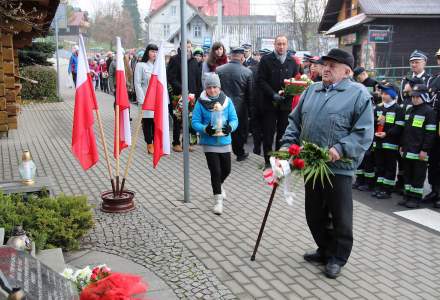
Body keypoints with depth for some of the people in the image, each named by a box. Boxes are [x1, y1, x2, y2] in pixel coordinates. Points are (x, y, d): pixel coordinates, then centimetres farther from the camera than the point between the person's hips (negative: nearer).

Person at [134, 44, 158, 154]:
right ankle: (149, 144, 11)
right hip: (146, 99, -3)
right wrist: (141, 100, -12)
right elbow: (137, 84, -5)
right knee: (147, 121, 2)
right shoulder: (140, 65, -2)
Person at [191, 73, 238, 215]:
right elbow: (195, 122, -6)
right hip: (209, 142, -3)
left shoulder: (227, 101, -2)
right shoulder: (201, 102, -7)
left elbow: (234, 119, -1)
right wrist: (205, 129, -25)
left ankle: (218, 185, 50)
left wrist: (230, 127, -23)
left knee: (226, 170, 18)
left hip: (225, 141, 3)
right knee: (215, 171, -6)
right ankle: (218, 200, 8)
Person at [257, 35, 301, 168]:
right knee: (268, 133, 3)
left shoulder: (292, 61, 8)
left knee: (283, 132, 7)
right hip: (270, 103, -2)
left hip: (286, 103, 2)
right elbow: (260, 80, -6)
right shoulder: (266, 60, -2)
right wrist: (273, 94, -16)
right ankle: (268, 160, 13)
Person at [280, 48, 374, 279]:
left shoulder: (358, 94, -6)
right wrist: (288, 143, 3)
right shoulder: (311, 90, 13)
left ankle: (337, 258, 25)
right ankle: (324, 250, 36)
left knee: (340, 217, 7)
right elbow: (295, 120, 16)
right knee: (314, 214, 17)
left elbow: (364, 132, -13)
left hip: (339, 167, -6)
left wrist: (341, 149, -24)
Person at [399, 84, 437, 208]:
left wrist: (425, 150, -16)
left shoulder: (429, 111, -8)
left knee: (418, 175, 1)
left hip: (419, 151, -7)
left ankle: (416, 198, 8)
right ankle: (408, 195, 21)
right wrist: (402, 145, 18)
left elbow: (430, 133, -12)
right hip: (407, 150, 7)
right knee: (407, 173, 12)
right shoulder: (409, 110, 16)